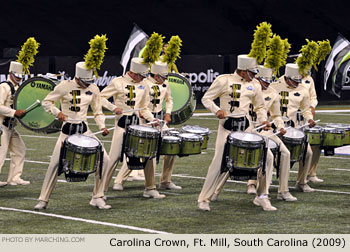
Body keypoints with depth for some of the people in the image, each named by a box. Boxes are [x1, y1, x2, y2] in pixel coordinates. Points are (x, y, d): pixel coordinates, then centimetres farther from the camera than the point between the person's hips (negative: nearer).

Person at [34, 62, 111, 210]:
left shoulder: (93, 89, 3)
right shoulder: (65, 86, -9)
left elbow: (98, 112, 12)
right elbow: (46, 102, -2)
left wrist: (102, 127, -6)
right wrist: (57, 112, -20)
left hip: (84, 130, 3)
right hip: (67, 131, -3)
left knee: (104, 159, -8)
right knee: (55, 164, -5)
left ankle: (97, 198, 3)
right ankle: (43, 200, 9)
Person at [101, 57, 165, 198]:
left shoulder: (143, 86, 10)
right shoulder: (118, 82, -5)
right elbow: (101, 97, -3)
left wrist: (152, 119, -1)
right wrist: (113, 108, -17)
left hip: (136, 124, 5)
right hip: (122, 123, -5)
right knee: (115, 157, -5)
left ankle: (150, 189, 12)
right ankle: (102, 189, 5)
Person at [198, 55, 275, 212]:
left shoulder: (254, 85, 9)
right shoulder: (224, 80, -5)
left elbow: (260, 106, 20)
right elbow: (206, 99, -1)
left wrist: (263, 120, 0)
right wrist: (217, 110, -19)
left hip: (246, 129, 5)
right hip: (227, 129, -5)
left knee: (267, 157, -4)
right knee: (220, 162, -13)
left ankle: (262, 197, 8)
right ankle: (204, 199, -1)